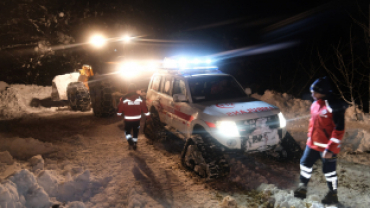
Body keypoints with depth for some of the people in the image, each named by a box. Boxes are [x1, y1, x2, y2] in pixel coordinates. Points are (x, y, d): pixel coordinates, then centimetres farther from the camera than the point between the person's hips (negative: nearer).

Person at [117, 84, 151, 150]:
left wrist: (119, 114, 18)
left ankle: (130, 141, -9)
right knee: (135, 132, 19)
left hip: (128, 119, -2)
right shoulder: (140, 99, -4)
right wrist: (148, 115, 8)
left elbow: (120, 107, 0)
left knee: (127, 131, 15)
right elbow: (144, 108, -1)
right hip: (137, 119, 2)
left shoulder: (124, 99, -8)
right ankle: (134, 144, 26)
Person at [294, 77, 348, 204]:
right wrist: (310, 138, 19)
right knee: (305, 163, 13)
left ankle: (333, 195, 29)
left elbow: (339, 130, -21)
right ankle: (302, 188, 30)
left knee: (329, 171, 7)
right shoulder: (315, 104, 5)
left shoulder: (334, 107, -21)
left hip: (327, 147, -8)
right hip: (313, 144, 8)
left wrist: (330, 149, -22)